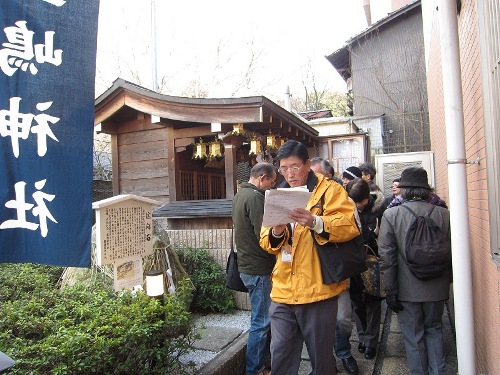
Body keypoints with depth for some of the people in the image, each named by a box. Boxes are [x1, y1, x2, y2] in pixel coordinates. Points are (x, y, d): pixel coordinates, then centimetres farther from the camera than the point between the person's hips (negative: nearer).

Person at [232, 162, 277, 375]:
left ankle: (265, 358, 35)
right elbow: (264, 236, -24)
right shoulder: (255, 197, -19)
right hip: (258, 269, -10)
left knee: (262, 318, 21)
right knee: (261, 322, 3)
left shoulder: (240, 194, 13)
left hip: (247, 265, 10)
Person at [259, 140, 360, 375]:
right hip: (283, 292, 5)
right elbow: (266, 242, 12)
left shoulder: (329, 190, -2)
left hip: (317, 291, -4)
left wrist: (315, 222, -32)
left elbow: (350, 225, -16)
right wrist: (276, 232, -11)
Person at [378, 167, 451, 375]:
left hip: (407, 288, -3)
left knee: (413, 337, 12)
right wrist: (447, 280, 18)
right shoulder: (443, 213, -6)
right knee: (434, 330, 23)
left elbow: (386, 256, -13)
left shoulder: (391, 214, -13)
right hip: (436, 287, 3)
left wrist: (391, 291, -5)